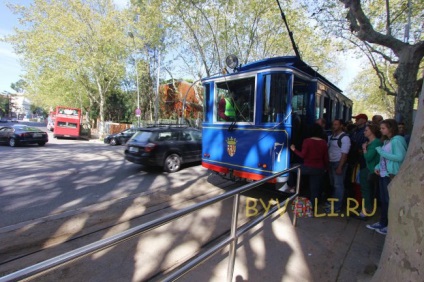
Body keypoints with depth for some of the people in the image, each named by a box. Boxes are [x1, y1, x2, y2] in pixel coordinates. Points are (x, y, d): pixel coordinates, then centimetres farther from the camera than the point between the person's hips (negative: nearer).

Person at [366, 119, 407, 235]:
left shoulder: (397, 140, -13)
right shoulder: (386, 141, 12)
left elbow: (400, 157, -22)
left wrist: (381, 152, -17)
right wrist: (378, 167, 2)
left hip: (392, 175, -8)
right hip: (383, 174, 8)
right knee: (383, 200, 16)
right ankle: (382, 223, 29)